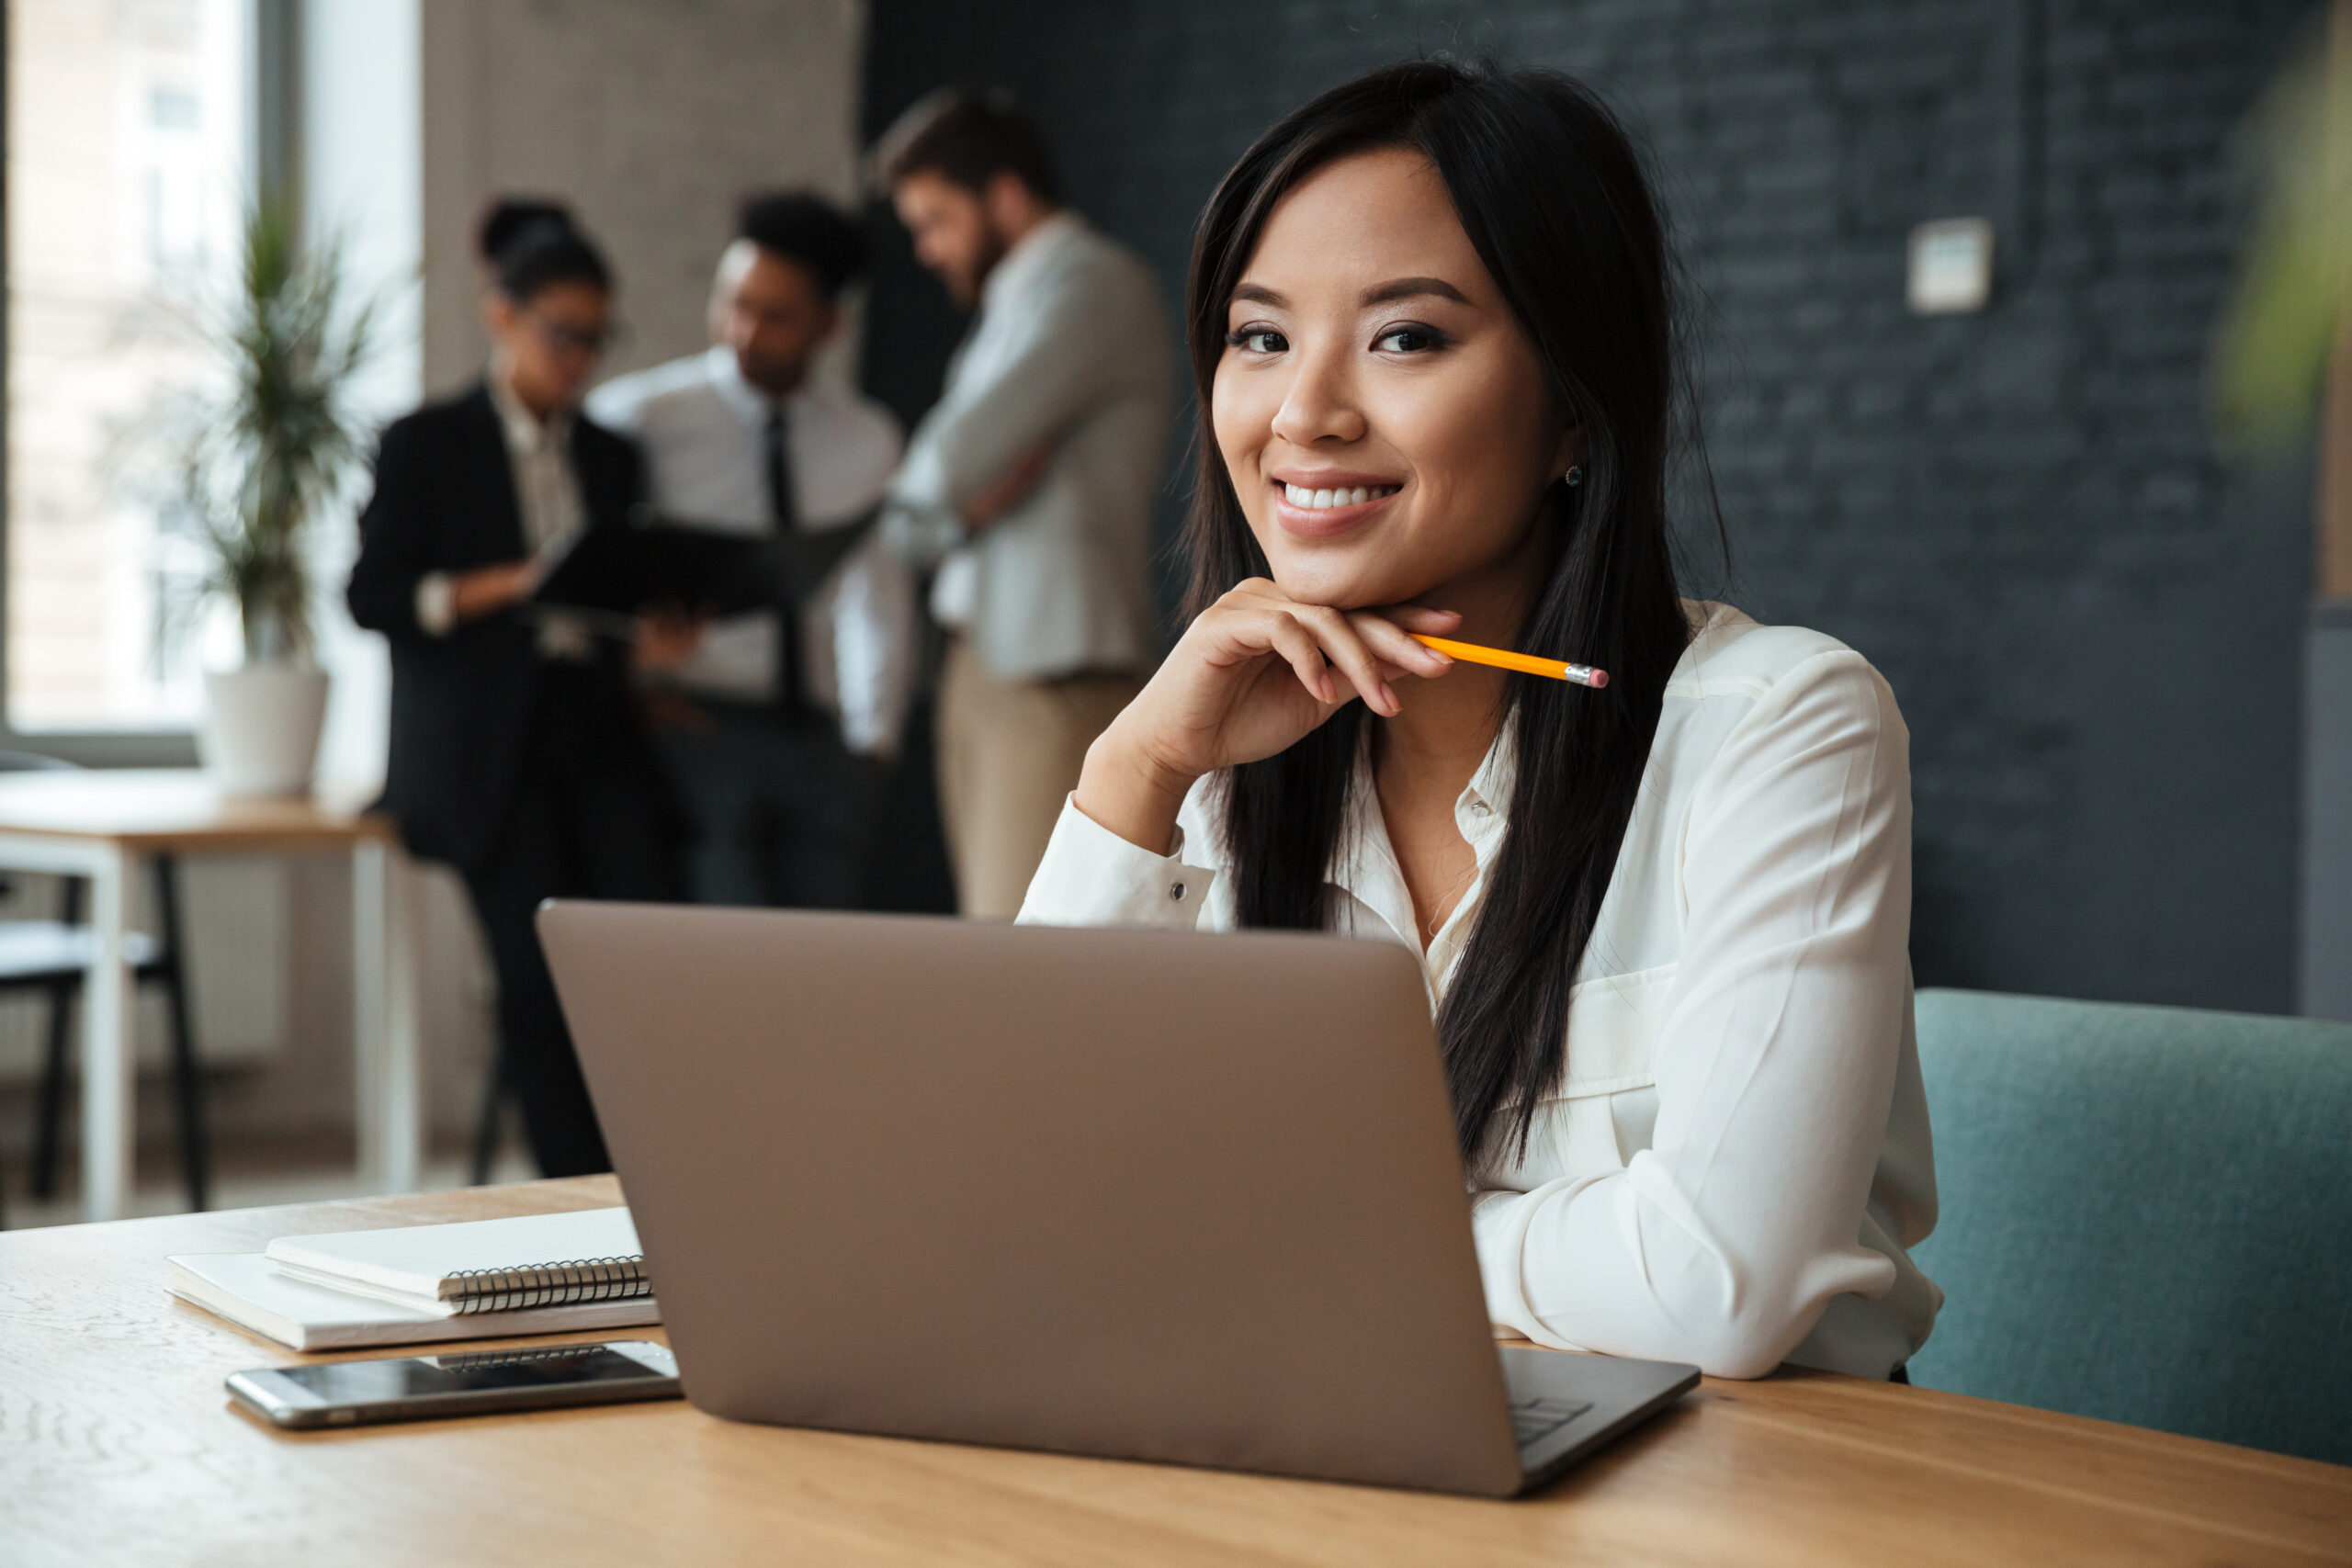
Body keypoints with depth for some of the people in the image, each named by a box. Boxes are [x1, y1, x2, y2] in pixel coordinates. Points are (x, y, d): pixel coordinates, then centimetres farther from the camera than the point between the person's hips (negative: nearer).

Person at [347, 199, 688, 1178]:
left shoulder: (611, 457, 17)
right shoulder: (428, 446, 3)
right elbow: (372, 595, -4)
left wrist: (651, 639, -3)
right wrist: (505, 585, -17)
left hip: (599, 737, 4)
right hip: (486, 754, -4)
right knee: (541, 981, -8)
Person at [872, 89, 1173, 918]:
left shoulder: (1090, 284, -9)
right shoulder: (1014, 299, 21)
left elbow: (953, 461, -18)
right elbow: (915, 511, 16)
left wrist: (926, 493, 4)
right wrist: (963, 495, -6)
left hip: (1053, 670, -9)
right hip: (985, 658, 9)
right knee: (989, 928, 7)